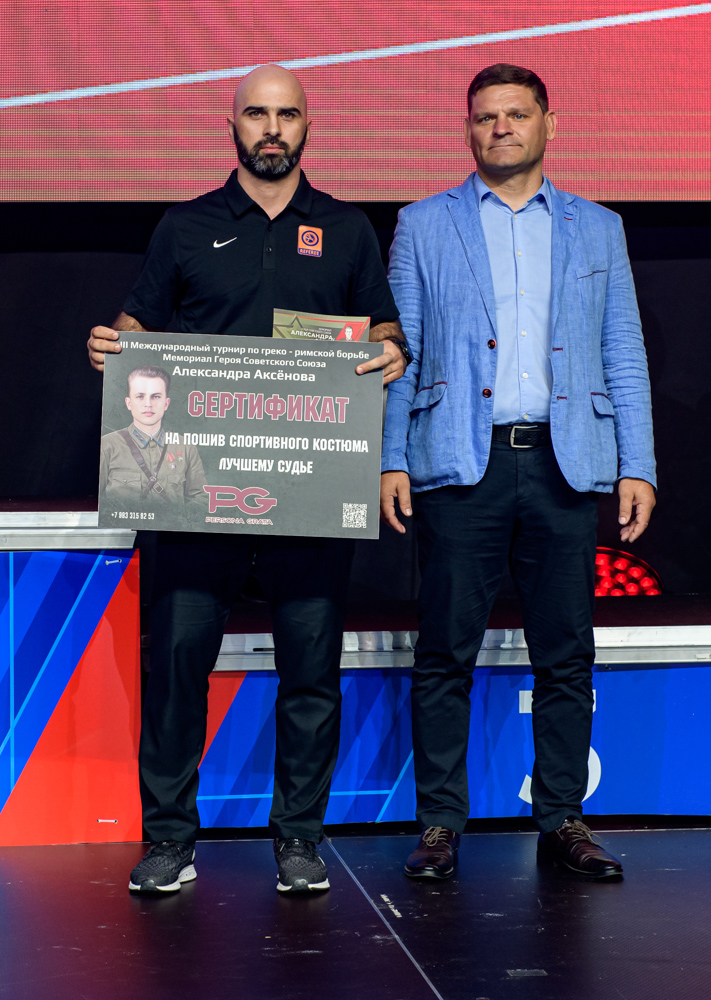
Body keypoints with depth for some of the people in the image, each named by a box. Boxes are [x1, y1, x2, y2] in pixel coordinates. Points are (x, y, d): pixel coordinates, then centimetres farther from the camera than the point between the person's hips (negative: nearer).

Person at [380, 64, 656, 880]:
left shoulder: (597, 229, 15)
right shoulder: (424, 226, 11)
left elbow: (624, 354, 13)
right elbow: (398, 351, 8)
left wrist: (638, 466, 4)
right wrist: (390, 459, -2)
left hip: (565, 466, 2)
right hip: (461, 464, -1)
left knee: (566, 654, 4)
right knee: (446, 652, -1)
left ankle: (562, 820, 14)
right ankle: (440, 822, 9)